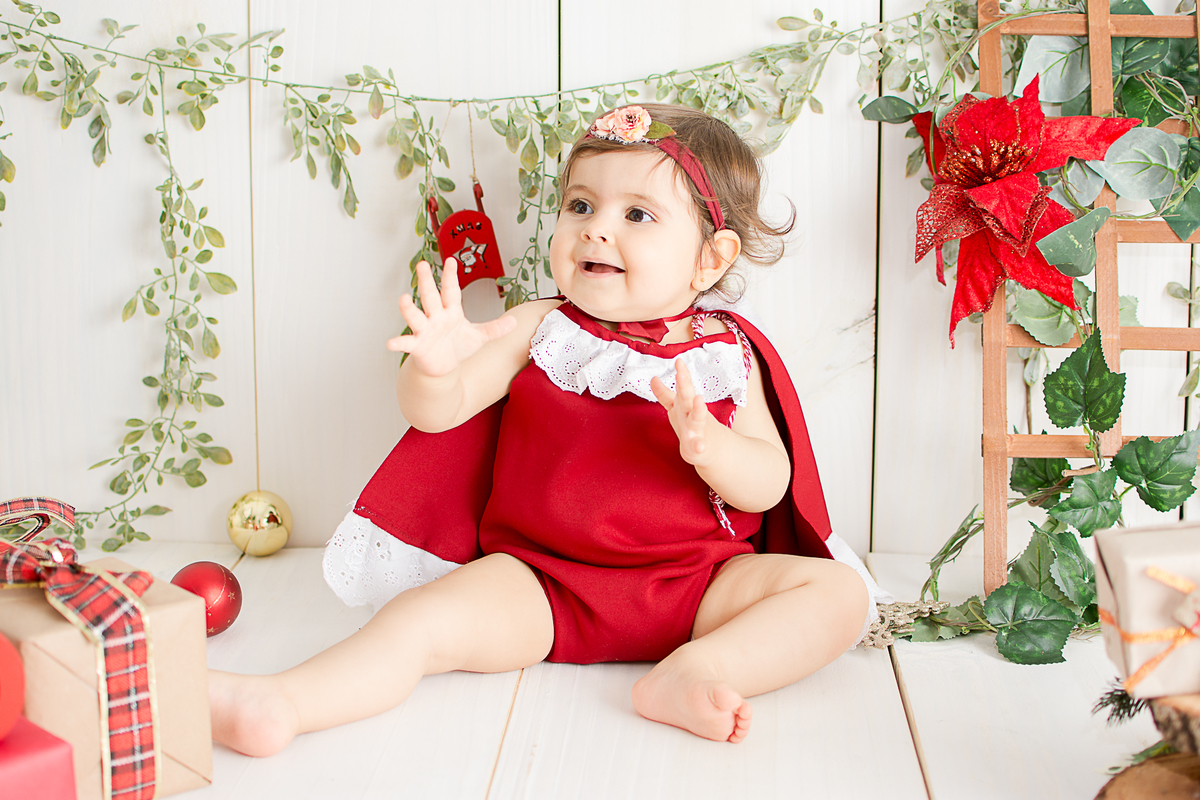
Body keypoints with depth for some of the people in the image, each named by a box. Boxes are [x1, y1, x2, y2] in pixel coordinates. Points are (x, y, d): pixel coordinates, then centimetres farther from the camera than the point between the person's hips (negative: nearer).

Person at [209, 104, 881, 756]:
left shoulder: (725, 356, 4)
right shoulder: (540, 331, 4)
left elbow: (770, 485, -2)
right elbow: (436, 412, -5)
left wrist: (710, 445, -24)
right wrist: (435, 368, -29)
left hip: (692, 591, 1)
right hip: (540, 584, 0)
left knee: (840, 592, -18)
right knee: (425, 616, -24)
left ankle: (698, 671, -34)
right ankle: (280, 703, -27)